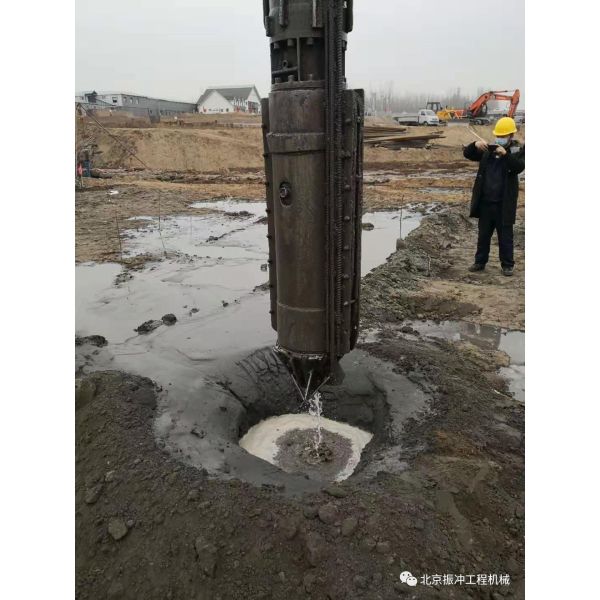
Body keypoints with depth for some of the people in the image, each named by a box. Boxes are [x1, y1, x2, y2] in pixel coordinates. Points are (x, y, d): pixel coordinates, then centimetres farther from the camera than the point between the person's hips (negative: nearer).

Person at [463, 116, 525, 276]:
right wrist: (475, 145, -13)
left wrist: (505, 154, -31)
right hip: (485, 202, 4)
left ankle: (507, 265, 17)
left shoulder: (518, 150, -3)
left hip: (504, 204, -4)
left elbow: (519, 167, -20)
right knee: (483, 234, 13)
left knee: (505, 236, 6)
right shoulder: (488, 150, 7)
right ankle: (480, 261, 25)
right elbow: (467, 154, 7)